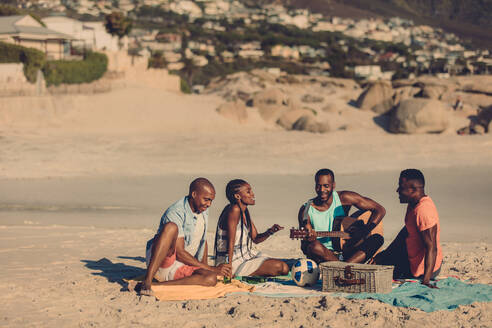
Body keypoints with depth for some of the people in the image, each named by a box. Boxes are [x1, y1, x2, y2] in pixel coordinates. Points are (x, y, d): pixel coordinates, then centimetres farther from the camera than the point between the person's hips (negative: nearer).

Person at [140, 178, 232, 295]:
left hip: (182, 268, 7)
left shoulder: (203, 211, 9)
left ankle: (158, 285, -24)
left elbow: (203, 241, 24)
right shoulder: (176, 213, -16)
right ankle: (147, 281, -41)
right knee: (171, 227, -35)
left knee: (211, 279, -25)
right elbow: (180, 253, -20)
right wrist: (213, 269, -18)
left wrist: (205, 266, 9)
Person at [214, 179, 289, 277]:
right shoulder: (234, 210, -20)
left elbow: (255, 239, 12)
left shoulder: (245, 211, 9)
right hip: (235, 261, -10)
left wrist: (270, 232, -7)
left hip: (246, 256, 10)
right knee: (279, 267, -17)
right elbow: (230, 241, -22)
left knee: (284, 268, 5)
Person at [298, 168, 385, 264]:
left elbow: (380, 210, 0)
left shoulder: (343, 198, -1)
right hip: (322, 256, -2)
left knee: (378, 239, -22)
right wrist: (307, 240, -27)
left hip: (346, 253, 2)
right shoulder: (306, 210, -2)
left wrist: (366, 230, -16)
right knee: (313, 246, -36)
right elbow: (304, 248, -2)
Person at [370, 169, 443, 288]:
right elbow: (407, 231, 16)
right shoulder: (413, 204, 3)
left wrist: (426, 281, -36)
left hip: (424, 269, -10)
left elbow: (432, 248, -32)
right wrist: (383, 255, 16)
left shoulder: (424, 211, -30)